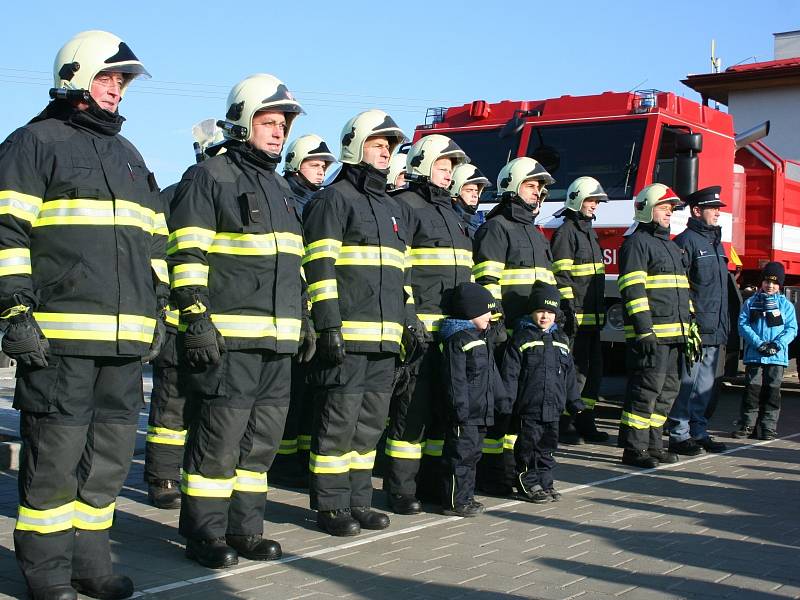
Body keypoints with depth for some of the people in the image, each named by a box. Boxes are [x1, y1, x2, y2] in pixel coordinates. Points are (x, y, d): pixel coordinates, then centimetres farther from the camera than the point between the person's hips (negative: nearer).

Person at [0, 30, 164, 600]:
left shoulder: (129, 156, 24)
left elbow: (155, 242, 26)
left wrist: (159, 310, 19)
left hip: (127, 337, 7)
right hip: (59, 333, -7)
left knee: (112, 448, 9)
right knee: (55, 449, -4)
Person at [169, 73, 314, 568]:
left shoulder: (280, 187, 22)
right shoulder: (210, 177, -3)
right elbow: (187, 256, -10)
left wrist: (304, 319, 22)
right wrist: (196, 318, -18)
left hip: (278, 341, 8)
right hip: (229, 337, -8)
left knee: (262, 439, 10)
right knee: (219, 436, -6)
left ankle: (244, 528, 19)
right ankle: (204, 533, 4)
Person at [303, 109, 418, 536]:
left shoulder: (391, 208, 23)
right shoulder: (334, 198, -3)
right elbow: (319, 266, -12)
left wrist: (408, 320, 18)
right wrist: (328, 324, -19)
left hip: (384, 337, 8)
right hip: (346, 336, -8)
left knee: (370, 421, 11)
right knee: (338, 420, -6)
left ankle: (358, 501, 18)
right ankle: (329, 505, 2)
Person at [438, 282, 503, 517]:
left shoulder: (479, 338, 17)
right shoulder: (457, 339, -15)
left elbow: (491, 372, 25)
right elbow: (455, 379, -20)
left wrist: (500, 397, 23)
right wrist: (461, 407, -22)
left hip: (480, 412, 10)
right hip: (464, 413, -10)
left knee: (472, 454, 16)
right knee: (460, 455, -4)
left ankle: (466, 497, 25)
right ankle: (454, 502, 2)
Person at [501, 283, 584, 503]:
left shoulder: (560, 339, 12)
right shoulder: (521, 338, -5)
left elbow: (569, 373, 18)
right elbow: (510, 372, -7)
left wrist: (574, 401, 17)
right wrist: (508, 400, -12)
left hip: (554, 407, 5)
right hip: (529, 406, -5)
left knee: (548, 447, 12)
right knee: (529, 446, 1)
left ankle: (544, 483, 22)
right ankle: (528, 484, 12)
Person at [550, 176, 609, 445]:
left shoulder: (589, 232, 20)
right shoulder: (566, 232, -9)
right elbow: (561, 276, -16)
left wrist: (601, 310, 22)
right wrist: (568, 311, -22)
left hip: (592, 317, 10)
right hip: (576, 318, -9)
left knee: (593, 370, 12)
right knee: (575, 371, -8)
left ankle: (585, 422, 20)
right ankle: (563, 425, 0)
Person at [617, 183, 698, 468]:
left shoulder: (672, 246, 23)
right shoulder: (636, 243, -6)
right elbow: (633, 290, -15)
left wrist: (690, 330, 20)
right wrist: (645, 330, -22)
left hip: (675, 335, 9)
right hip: (651, 334, -9)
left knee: (667, 390, 11)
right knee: (646, 390, -9)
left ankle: (653, 444, 19)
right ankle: (634, 448, -4)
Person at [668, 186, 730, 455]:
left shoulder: (715, 242, 19)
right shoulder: (687, 241, -9)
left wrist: (725, 327, 20)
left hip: (714, 331, 9)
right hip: (694, 329, -9)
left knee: (705, 385, 13)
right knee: (687, 383, -5)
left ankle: (698, 433, 21)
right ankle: (679, 436, 1)